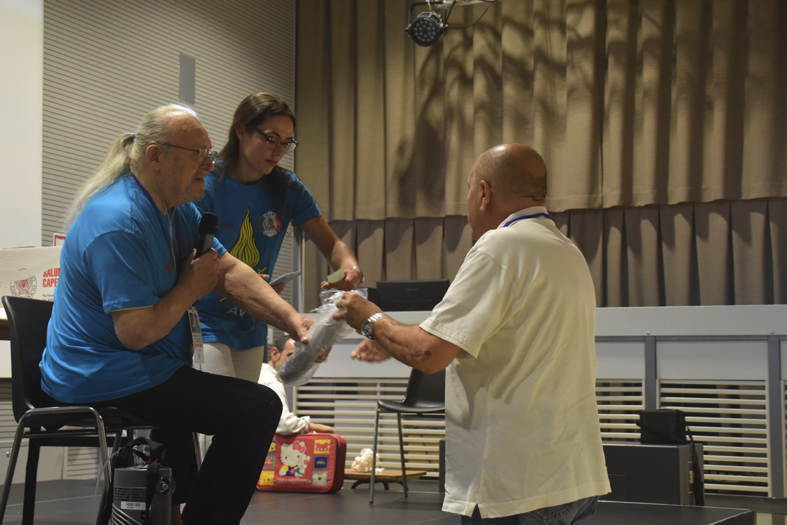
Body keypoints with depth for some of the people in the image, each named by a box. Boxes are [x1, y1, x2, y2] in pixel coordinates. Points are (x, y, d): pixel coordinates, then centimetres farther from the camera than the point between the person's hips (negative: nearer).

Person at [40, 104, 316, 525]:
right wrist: (191, 288, -14)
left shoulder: (178, 211, 7)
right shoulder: (120, 223, -25)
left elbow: (231, 272, 1)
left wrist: (294, 321, -12)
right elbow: (136, 332, -29)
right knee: (259, 407, -12)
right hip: (105, 380, -11)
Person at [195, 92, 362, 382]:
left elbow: (332, 244, 2)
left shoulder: (287, 188, 2)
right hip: (205, 321, -5)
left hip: (252, 326, 6)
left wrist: (349, 267, -22)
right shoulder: (206, 184, -14)